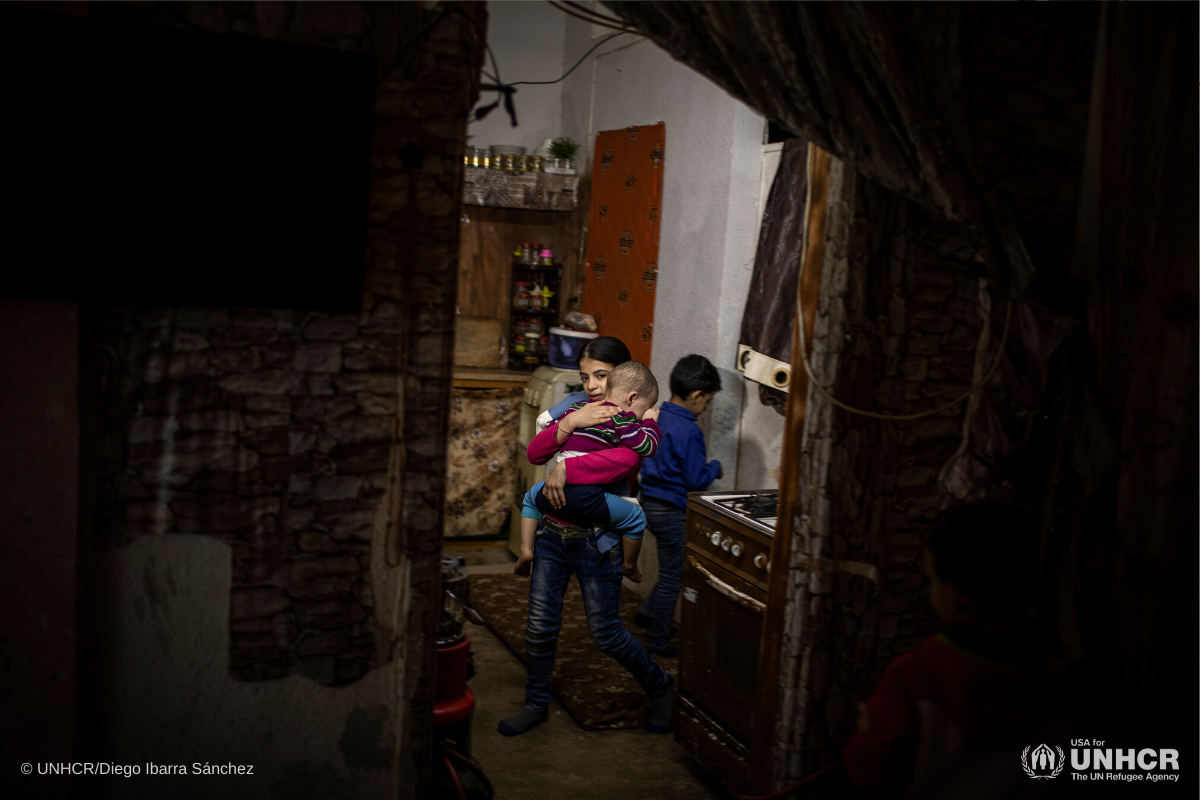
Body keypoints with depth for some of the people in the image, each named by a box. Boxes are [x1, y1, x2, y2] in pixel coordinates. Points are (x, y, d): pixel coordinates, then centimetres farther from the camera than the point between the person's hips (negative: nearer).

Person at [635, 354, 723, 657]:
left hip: (650, 503, 9)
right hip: (672, 511, -9)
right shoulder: (688, 431, -23)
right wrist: (715, 466, -1)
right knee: (672, 576, 5)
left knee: (672, 570, 25)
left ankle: (648, 614, 36)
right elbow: (696, 480, -21)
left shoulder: (655, 417, 3)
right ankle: (660, 643, 16)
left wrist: (701, 463, 16)